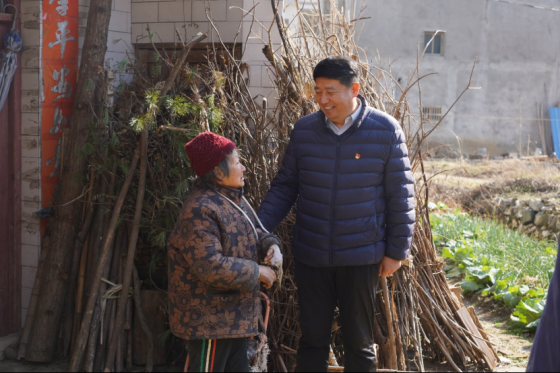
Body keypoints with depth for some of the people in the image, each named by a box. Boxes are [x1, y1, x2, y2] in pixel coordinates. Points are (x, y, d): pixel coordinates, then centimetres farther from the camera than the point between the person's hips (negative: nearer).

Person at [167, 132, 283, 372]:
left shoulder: (234, 200, 10)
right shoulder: (200, 211, -23)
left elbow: (254, 233, 25)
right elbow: (211, 267, -30)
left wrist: (271, 243, 1)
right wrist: (257, 272, -20)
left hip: (237, 315, 10)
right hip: (209, 320, -10)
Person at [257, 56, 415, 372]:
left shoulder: (386, 131, -9)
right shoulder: (304, 130, -1)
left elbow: (400, 195, -3)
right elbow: (285, 186, 7)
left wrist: (397, 251, -3)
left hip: (361, 258, -2)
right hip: (311, 256, 3)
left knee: (359, 342, 11)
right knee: (312, 339, 12)